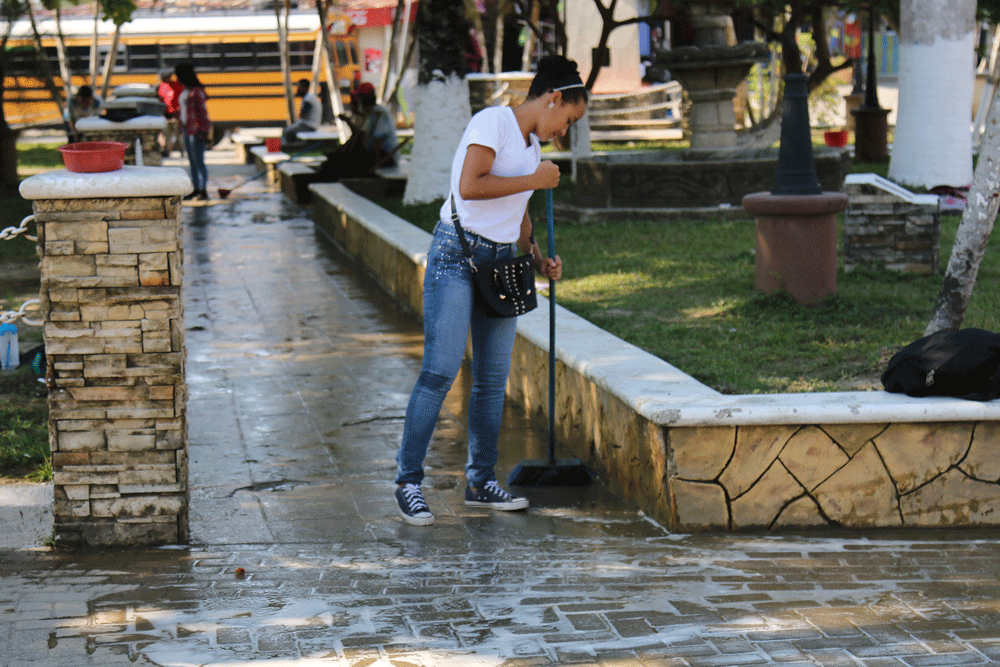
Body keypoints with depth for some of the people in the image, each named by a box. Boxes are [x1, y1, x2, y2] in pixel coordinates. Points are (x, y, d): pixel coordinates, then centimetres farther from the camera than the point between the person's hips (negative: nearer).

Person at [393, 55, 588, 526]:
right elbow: (469, 186, -23)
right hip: (457, 255, -9)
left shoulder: (532, 144, 18)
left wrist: (539, 259, 11)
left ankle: (480, 482, 17)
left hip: (502, 262, 9)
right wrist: (534, 180, -15)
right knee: (441, 370, -11)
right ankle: (408, 482, -6)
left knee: (493, 377, 8)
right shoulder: (492, 122, -9)